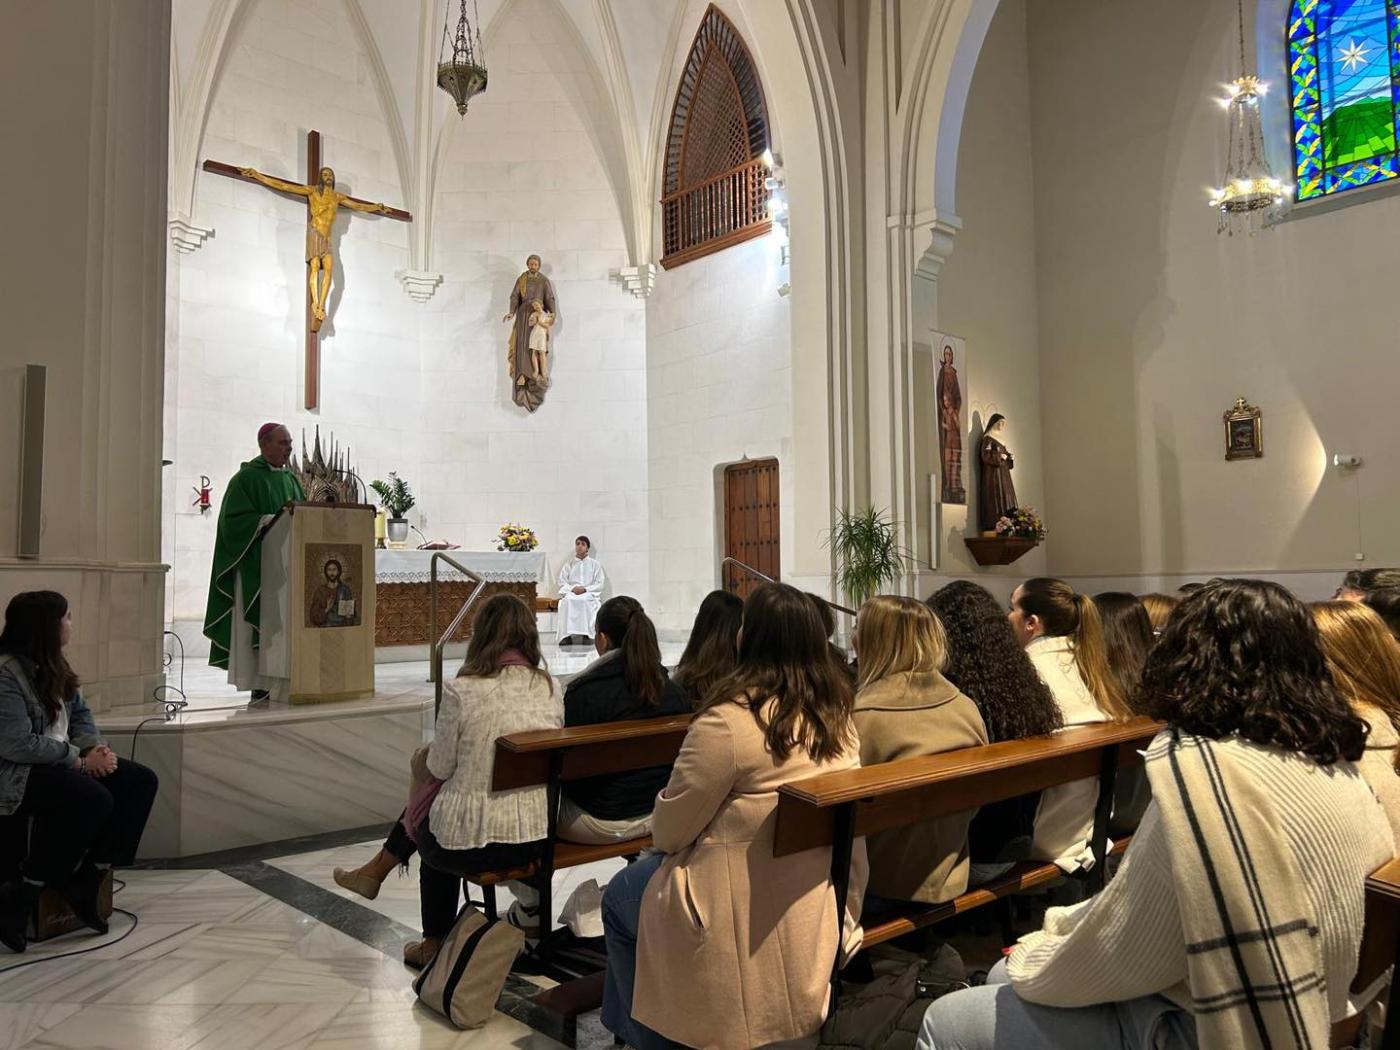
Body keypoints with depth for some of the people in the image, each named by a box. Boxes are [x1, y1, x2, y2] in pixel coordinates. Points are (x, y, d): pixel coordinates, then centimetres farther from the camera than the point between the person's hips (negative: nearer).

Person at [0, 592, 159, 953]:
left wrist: (93, 748, -4)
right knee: (94, 799, -32)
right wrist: (78, 759, -18)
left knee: (141, 781, -6)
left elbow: (79, 712, 14)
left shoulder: (50, 664, 9)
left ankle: (85, 882, -6)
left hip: (57, 760, 10)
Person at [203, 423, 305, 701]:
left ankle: (283, 683, 5)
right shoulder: (247, 478, -3)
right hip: (256, 565, -6)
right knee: (260, 623, -7)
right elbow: (235, 520, -12)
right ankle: (260, 686, -4)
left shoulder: (291, 479, 18)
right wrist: (274, 519, -21)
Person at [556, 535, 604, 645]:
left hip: (590, 594, -1)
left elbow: (599, 584, 6)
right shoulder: (568, 565, 21)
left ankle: (586, 636, -42)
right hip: (571, 593, 1)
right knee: (568, 601, -35)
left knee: (586, 601, -38)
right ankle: (566, 637, -41)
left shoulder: (595, 564, 17)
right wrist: (573, 589, -11)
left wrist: (585, 589, -11)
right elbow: (562, 583, 11)